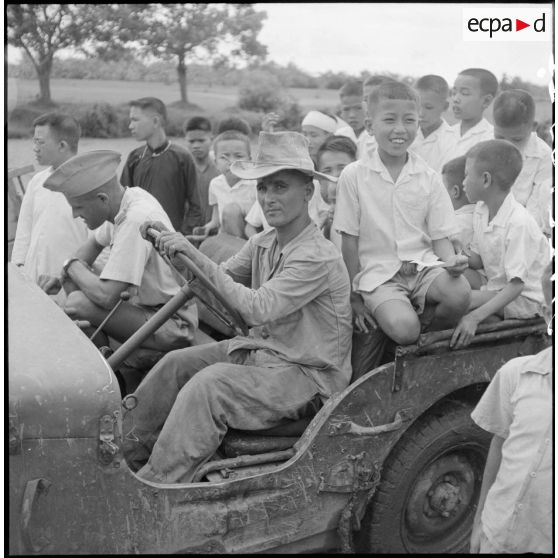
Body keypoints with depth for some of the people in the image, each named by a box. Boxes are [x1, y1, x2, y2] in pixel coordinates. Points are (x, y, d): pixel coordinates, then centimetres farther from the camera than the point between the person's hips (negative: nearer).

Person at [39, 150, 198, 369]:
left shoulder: (136, 221, -27)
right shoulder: (129, 197, 1)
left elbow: (106, 297, -30)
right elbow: (95, 243, 22)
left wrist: (72, 266, -10)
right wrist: (64, 276, 6)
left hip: (172, 327, -10)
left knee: (76, 304, -24)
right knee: (73, 281, 9)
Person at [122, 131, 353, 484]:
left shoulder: (318, 257, -22)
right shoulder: (262, 244, 6)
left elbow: (258, 308, -30)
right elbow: (219, 287, 9)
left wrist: (198, 258, -28)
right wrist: (177, 251, -6)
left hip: (308, 374, -9)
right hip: (261, 350, 9)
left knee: (209, 385, -28)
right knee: (176, 364, -3)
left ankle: (153, 487, -22)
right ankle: (125, 454, 5)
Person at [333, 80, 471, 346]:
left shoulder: (428, 178, 4)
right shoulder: (353, 175, -3)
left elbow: (440, 237, 5)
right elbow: (349, 240, 0)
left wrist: (452, 262, -18)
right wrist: (355, 297, 0)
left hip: (423, 264, 3)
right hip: (377, 272, -3)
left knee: (460, 292, -28)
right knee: (404, 329, -29)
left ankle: (428, 327, 2)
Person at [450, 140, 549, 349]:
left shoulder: (519, 223, -25)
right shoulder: (481, 210, 1)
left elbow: (516, 285, -27)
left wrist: (475, 316, -34)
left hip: (522, 299, -8)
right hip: (495, 290, 8)